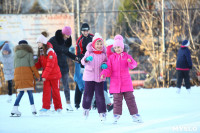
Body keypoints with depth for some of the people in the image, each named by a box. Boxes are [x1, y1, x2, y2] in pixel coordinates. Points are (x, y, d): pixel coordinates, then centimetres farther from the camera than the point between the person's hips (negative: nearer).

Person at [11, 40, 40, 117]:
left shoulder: (16, 54, 16)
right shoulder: (29, 54, 6)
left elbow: (15, 65, 17)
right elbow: (32, 65, 1)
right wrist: (37, 75, 7)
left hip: (17, 73, 3)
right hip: (27, 73, -3)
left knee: (21, 92, 6)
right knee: (30, 91, 0)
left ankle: (15, 108, -5)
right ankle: (33, 109, -8)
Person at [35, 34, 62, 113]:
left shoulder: (50, 52, -17)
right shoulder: (41, 52, 6)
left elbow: (50, 65, -22)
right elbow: (40, 64, 11)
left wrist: (44, 76, -26)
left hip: (54, 74, -6)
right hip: (46, 75, 6)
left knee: (55, 91, 4)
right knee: (46, 91, -1)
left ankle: (58, 107, 15)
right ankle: (45, 107, 1)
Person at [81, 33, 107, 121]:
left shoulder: (103, 53, 2)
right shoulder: (89, 52, -3)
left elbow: (106, 62, 14)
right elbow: (83, 62, -3)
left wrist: (104, 65, -9)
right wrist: (86, 59, -25)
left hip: (99, 77, 1)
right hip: (89, 77, -1)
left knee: (100, 95, -2)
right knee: (88, 94, 5)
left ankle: (102, 112, 4)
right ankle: (86, 108, 29)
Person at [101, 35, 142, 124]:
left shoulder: (126, 56, 4)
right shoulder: (111, 57, 8)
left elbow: (133, 65, -10)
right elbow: (108, 69, 4)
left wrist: (131, 62, -33)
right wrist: (104, 74, -16)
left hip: (126, 81, -1)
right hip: (115, 82, 1)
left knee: (130, 98, 0)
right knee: (117, 99, 4)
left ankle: (134, 114, 5)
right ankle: (116, 115, 12)